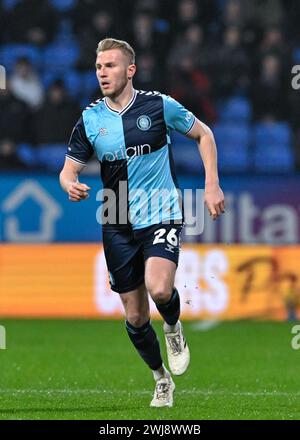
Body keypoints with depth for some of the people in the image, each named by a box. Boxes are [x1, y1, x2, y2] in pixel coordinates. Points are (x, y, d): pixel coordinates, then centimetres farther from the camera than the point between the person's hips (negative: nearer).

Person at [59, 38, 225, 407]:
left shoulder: (160, 106, -6)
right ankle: (161, 378, 30)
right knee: (135, 316, 6)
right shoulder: (89, 120, -1)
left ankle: (173, 328, 6)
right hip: (119, 228, 3)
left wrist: (212, 185, 0)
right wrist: (70, 185, -19)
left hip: (162, 217, -3)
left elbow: (202, 134, 8)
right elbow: (68, 169, 6)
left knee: (158, 289, -28)